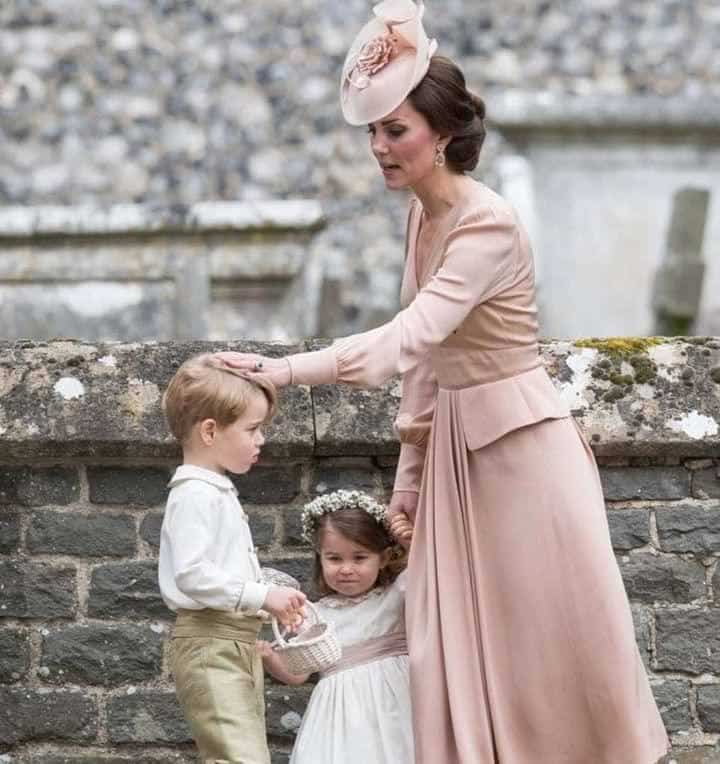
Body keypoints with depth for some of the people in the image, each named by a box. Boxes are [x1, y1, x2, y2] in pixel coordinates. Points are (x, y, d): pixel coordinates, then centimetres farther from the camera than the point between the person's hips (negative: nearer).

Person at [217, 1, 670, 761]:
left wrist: (282, 371, -32)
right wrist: (410, 470, 13)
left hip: (521, 442, -8)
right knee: (461, 645, 6)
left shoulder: (488, 226, -20)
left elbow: (408, 338, -29)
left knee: (558, 637, -1)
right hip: (457, 445, 8)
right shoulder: (421, 216, 7)